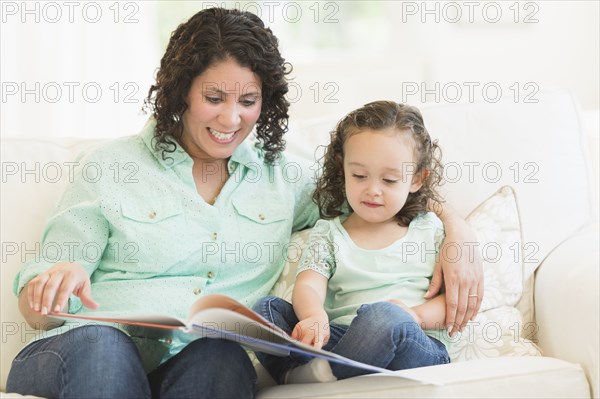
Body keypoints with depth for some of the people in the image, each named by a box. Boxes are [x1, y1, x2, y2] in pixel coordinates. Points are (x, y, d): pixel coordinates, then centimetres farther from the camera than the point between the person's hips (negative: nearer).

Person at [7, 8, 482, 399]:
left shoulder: (283, 176, 19)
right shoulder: (109, 167, 11)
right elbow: (39, 304, 8)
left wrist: (456, 230, 3)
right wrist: (58, 279, -17)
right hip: (89, 354, -1)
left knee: (220, 358, -36)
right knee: (101, 345, -38)